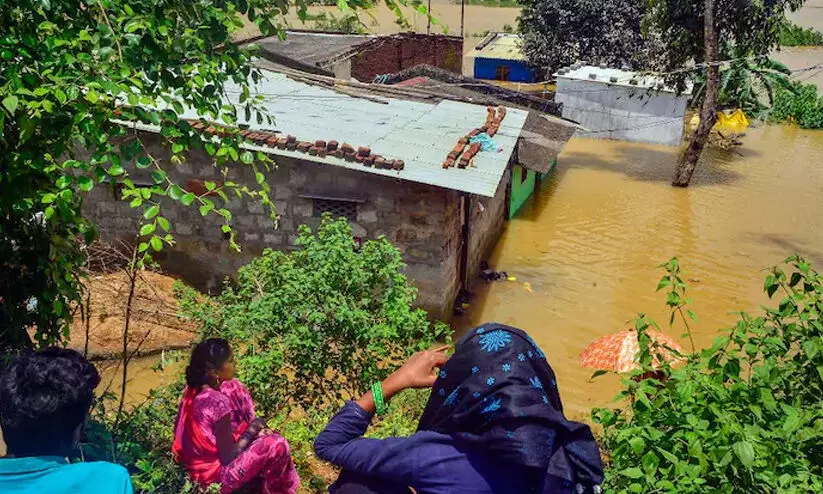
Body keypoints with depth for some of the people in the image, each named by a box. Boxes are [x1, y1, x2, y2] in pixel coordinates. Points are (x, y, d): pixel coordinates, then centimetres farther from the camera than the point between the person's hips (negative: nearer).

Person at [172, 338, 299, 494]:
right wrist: (251, 431, -10)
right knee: (276, 445, -9)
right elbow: (227, 457, -24)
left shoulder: (195, 389, -8)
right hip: (214, 473, -8)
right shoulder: (218, 403, -32)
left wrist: (250, 430, 1)